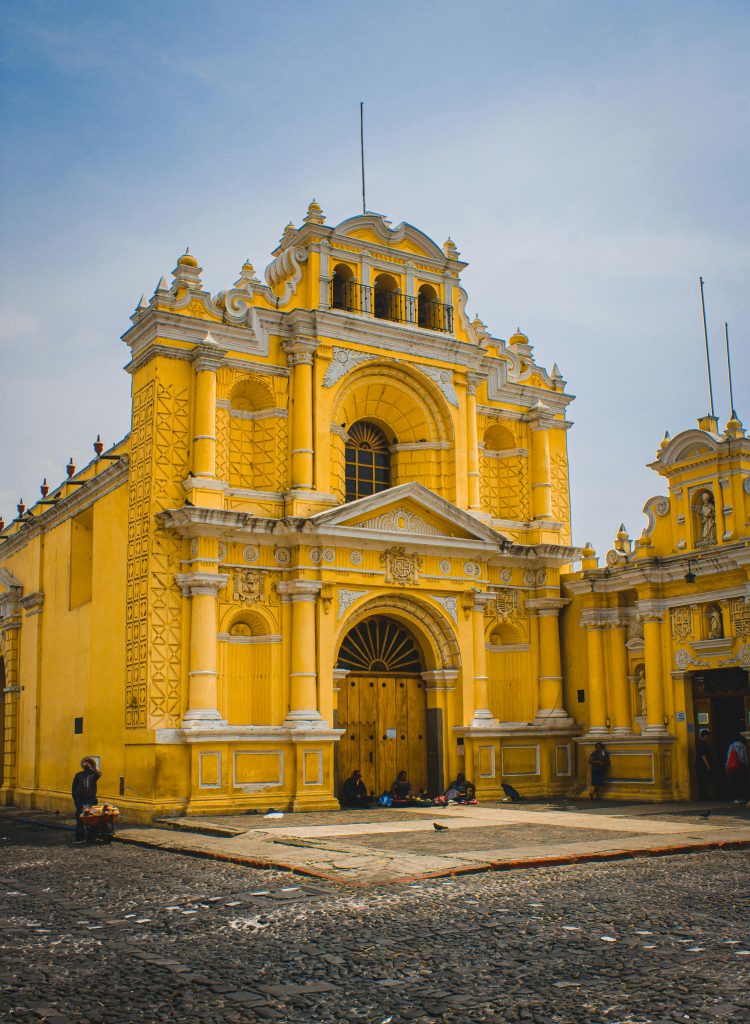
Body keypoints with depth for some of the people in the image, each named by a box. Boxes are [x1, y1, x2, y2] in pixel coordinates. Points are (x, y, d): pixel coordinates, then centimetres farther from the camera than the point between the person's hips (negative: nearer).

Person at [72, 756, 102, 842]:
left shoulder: (93, 774, 8)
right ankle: (80, 837, -1)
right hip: (80, 800, 1)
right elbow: (74, 787, 14)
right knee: (79, 819, -4)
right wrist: (75, 799, 6)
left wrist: (90, 768, -9)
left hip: (91, 800, -1)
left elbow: (99, 774, -18)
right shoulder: (78, 775, 13)